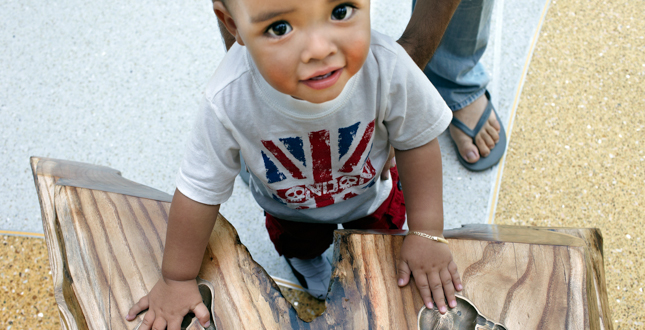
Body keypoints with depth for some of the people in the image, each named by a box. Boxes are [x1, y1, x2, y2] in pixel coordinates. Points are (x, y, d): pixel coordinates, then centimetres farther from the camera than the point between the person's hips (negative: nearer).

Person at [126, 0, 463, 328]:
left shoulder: (388, 67, -42)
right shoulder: (228, 101, -42)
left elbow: (417, 141, -21)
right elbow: (199, 190, -25)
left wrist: (427, 233, -17)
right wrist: (178, 280, -13)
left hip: (369, 192, 0)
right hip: (289, 209, 1)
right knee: (299, 244, 32)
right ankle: (305, 257, 69)